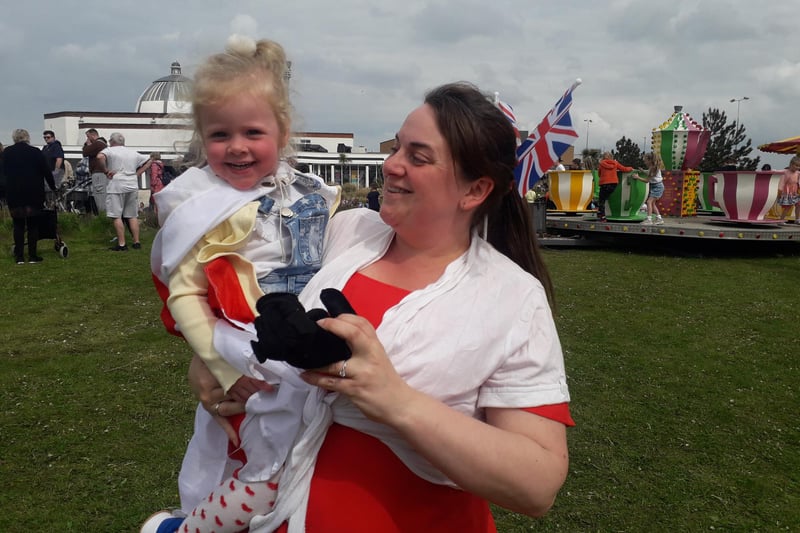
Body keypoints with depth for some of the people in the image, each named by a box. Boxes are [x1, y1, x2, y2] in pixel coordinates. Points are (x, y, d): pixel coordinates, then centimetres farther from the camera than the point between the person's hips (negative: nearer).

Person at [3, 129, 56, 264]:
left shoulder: (6, 152, 1)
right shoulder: (35, 152, -7)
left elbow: (5, 171, 9)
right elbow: (47, 171, -3)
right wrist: (53, 187, 12)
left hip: (14, 194, 2)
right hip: (33, 193, -2)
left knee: (18, 225, 8)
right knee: (33, 225, 6)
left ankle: (19, 256, 8)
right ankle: (32, 256, 6)